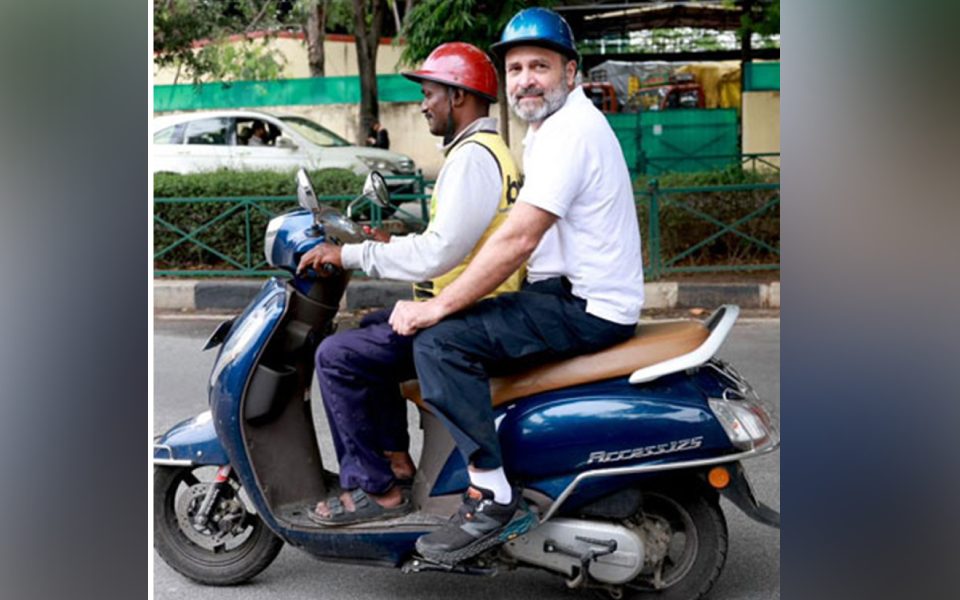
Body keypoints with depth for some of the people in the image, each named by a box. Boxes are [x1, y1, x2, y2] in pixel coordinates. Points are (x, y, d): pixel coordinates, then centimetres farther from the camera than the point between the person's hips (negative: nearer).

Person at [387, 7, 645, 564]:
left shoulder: (571, 131, -17)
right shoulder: (553, 127, 18)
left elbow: (518, 241, -24)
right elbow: (523, 236, 20)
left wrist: (438, 306, -18)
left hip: (589, 310, -11)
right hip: (568, 294, 11)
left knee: (440, 342, -21)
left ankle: (495, 500, -18)